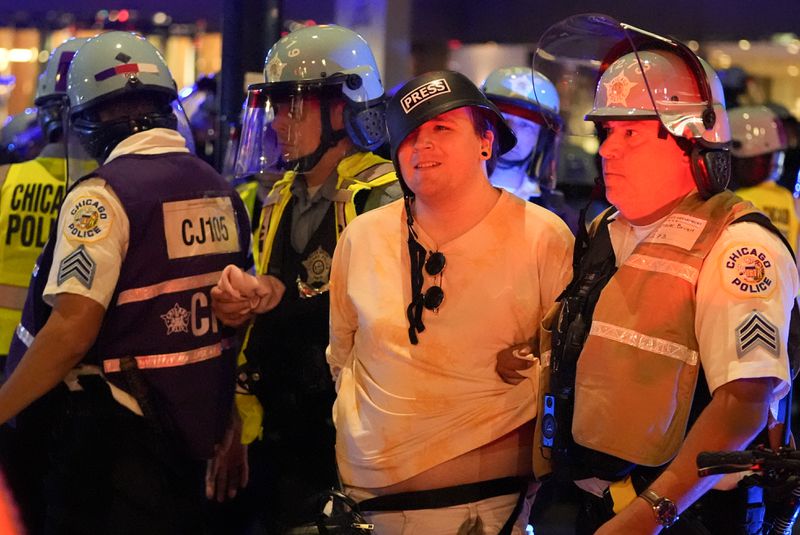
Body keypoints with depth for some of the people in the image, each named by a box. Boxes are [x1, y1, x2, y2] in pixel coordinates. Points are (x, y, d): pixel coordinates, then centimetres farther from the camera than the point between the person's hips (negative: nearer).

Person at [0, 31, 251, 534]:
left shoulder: (104, 195, -15)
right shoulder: (221, 191, 9)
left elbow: (72, 331, -22)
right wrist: (229, 433, 24)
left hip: (115, 435, -7)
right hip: (197, 429, 7)